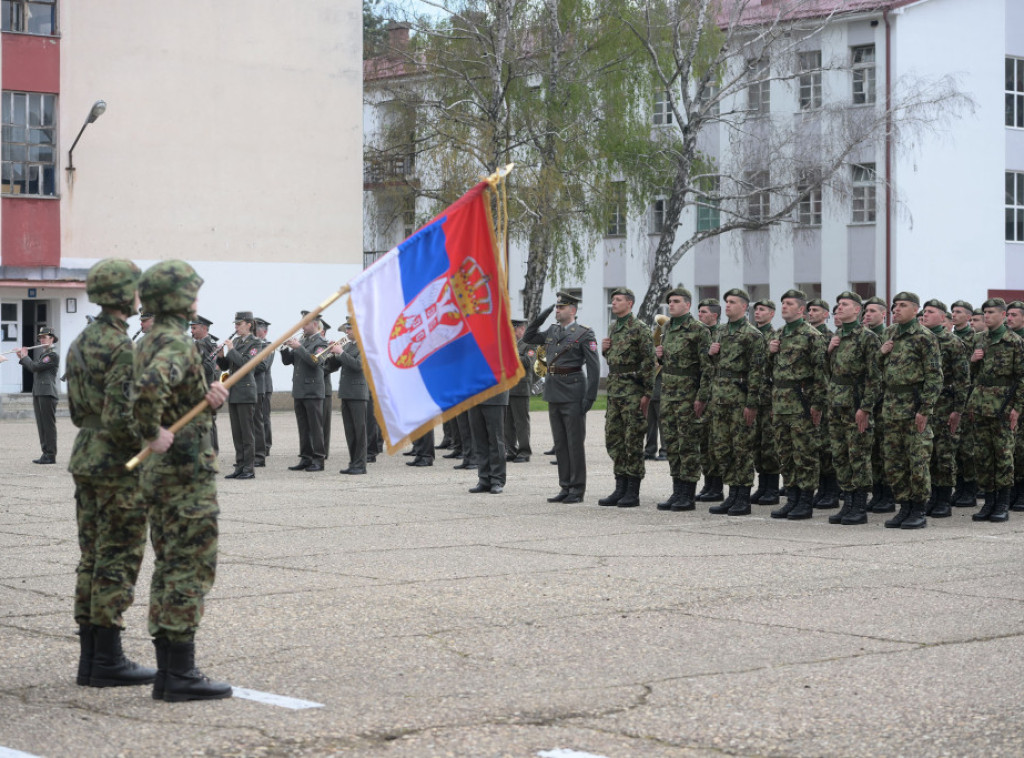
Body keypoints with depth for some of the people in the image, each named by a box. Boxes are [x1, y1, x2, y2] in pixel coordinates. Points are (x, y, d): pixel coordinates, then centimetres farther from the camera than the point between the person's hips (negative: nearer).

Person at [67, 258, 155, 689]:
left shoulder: (81, 343, 12)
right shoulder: (122, 348, -16)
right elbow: (121, 416, -22)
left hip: (85, 458, 9)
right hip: (118, 464, -9)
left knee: (92, 558, 11)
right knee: (117, 561, -4)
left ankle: (90, 658, 15)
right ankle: (107, 661, -1)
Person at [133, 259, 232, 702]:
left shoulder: (149, 344, 15)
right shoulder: (175, 345, -17)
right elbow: (148, 388, -37)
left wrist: (208, 398, 2)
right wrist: (153, 434, -24)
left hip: (160, 476, 10)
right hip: (186, 473, -10)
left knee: (169, 569, 12)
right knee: (190, 570, -6)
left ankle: (168, 673, 15)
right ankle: (181, 675, -4)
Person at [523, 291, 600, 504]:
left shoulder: (584, 334, -6)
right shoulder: (551, 332, 13)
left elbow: (593, 367, -9)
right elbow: (528, 337, 21)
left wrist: (590, 397, -15)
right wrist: (542, 316, 9)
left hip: (573, 395, -7)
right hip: (554, 394, 7)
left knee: (575, 443, -1)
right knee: (560, 443, 9)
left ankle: (577, 490, 4)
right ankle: (565, 488, 16)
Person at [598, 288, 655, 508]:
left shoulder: (640, 329, -10)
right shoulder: (613, 328, 15)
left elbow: (649, 362, -13)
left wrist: (647, 393, -16)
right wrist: (605, 350, 4)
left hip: (632, 392, -8)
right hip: (614, 390, 8)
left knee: (633, 441, -4)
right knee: (613, 439, 9)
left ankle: (633, 492, -1)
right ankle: (621, 488, 16)